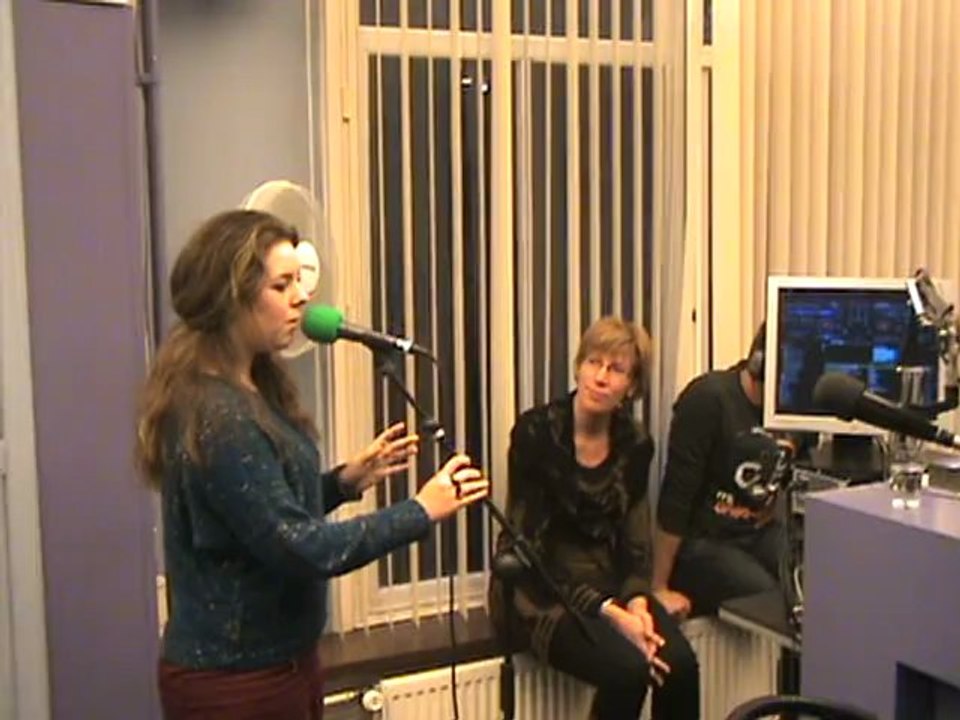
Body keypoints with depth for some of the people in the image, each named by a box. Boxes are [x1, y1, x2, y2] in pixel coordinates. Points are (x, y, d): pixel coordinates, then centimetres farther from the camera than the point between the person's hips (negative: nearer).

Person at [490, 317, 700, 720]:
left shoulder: (635, 446, 3)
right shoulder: (535, 432, -13)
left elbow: (634, 543, 6)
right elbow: (531, 547, -16)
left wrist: (637, 602, -15)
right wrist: (611, 614, -24)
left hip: (605, 582, 5)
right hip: (538, 593, -5)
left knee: (680, 663, -22)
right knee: (628, 669, -29)